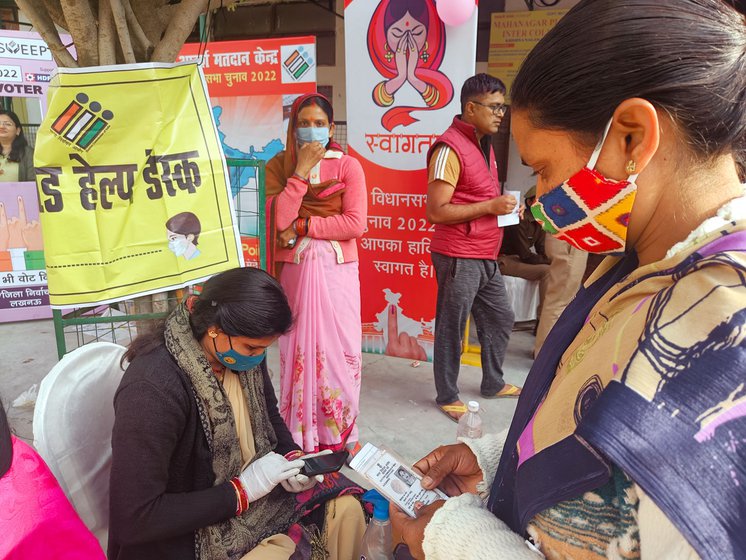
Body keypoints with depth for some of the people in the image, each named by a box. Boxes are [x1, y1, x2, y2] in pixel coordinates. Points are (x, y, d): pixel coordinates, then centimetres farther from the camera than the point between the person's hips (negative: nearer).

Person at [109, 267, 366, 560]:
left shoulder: (245, 353, -9)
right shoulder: (151, 389, -30)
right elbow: (135, 519, -27)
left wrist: (291, 458, -10)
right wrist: (242, 491, -25)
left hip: (256, 487, 7)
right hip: (193, 530, -6)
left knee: (345, 508, 0)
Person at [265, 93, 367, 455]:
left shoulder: (348, 166, 1)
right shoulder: (278, 166, 5)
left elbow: (356, 223, -11)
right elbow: (279, 218, -11)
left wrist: (301, 227, -11)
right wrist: (301, 171, -12)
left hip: (337, 269, -1)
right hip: (295, 270, 1)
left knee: (339, 349, 3)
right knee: (298, 350, 7)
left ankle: (341, 434, 20)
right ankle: (301, 436, 22)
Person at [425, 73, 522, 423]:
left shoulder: (483, 145, 15)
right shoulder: (450, 148, -15)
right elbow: (436, 211, -21)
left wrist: (504, 205, 7)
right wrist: (491, 206, -18)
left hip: (486, 257, 10)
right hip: (458, 258, -9)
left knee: (500, 319, 19)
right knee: (451, 328, 3)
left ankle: (493, 383, 37)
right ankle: (447, 397, 20)